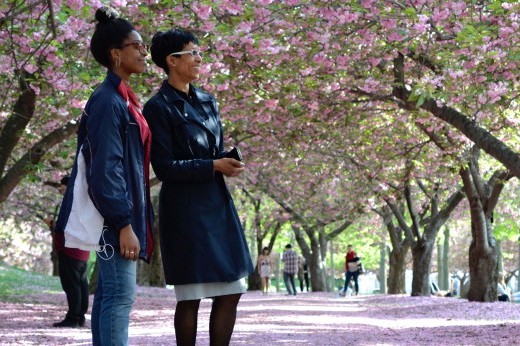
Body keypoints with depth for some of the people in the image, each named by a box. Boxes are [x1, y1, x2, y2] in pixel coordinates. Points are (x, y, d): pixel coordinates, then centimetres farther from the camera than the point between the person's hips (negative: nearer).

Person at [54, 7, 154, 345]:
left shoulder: (123, 99, 16)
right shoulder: (107, 101, -13)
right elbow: (105, 168, -19)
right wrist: (123, 224, -22)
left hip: (122, 211, 10)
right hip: (116, 216, -10)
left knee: (109, 293, 9)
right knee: (120, 294, -11)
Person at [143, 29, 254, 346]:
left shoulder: (208, 101, 13)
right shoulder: (159, 108, -8)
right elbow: (164, 167, -12)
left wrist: (229, 160, -4)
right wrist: (214, 166, -17)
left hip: (218, 202, 7)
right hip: (185, 209, -7)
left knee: (231, 292, 7)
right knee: (190, 297, -2)